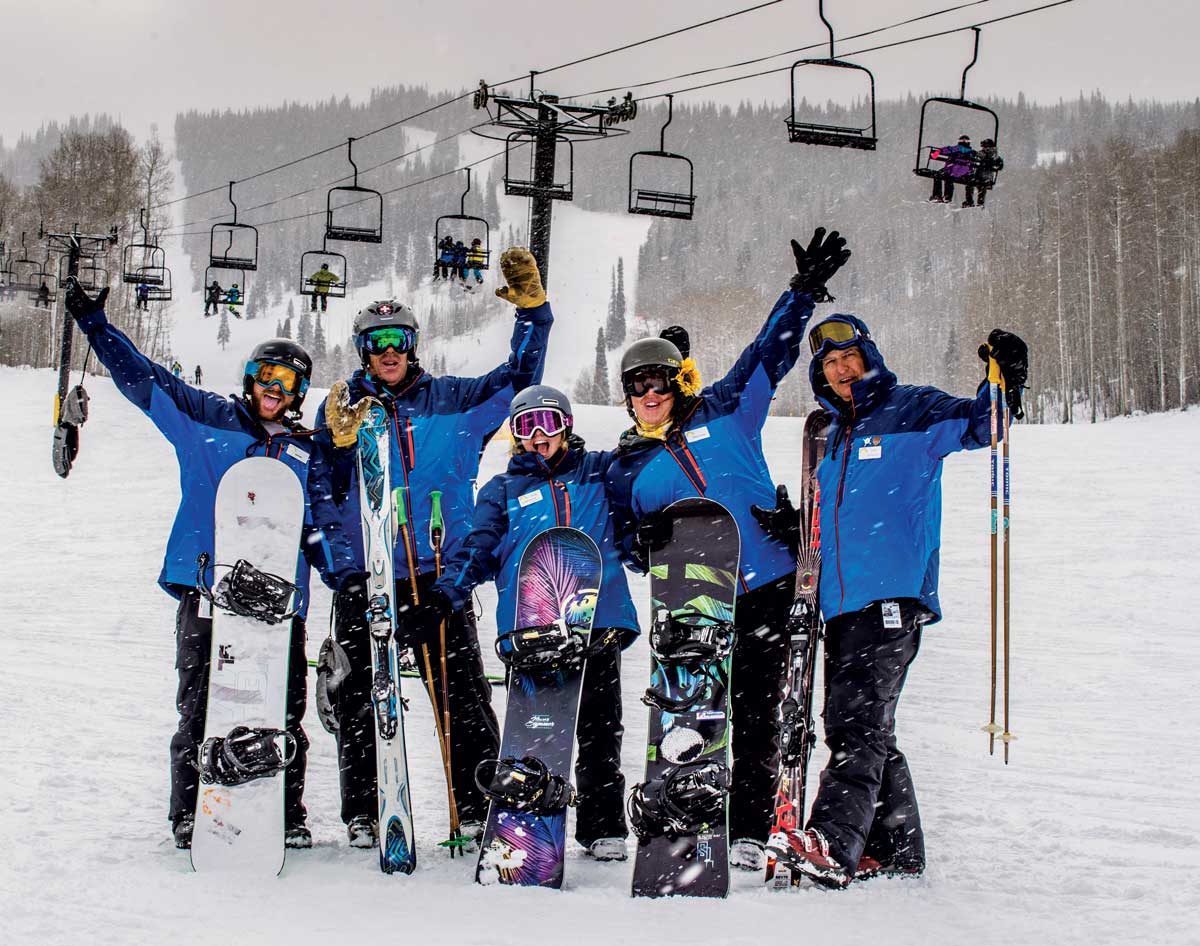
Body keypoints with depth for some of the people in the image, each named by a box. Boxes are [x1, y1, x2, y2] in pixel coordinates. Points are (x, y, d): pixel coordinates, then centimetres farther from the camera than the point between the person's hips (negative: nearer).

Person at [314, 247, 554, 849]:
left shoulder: (449, 401, 9)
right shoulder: (342, 407, 9)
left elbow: (518, 379, 11)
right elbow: (319, 491, 5)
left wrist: (532, 311, 0)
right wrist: (339, 443, -13)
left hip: (438, 577, 0)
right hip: (364, 579, 0)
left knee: (465, 697, -3)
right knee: (359, 702, 2)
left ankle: (478, 807, 5)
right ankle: (361, 812, 13)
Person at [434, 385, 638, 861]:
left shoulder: (600, 471, 16)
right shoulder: (502, 490, 18)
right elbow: (479, 551, 12)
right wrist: (446, 593, -3)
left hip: (598, 620, 0)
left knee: (599, 731, 2)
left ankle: (604, 827, 11)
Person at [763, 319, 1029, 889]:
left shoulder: (911, 412, 5)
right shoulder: (834, 435, 25)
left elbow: (976, 425, -6)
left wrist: (1002, 385, -23)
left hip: (894, 592, -8)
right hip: (841, 601, 8)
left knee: (859, 718, -20)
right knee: (855, 726, 8)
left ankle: (833, 842, -30)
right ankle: (895, 850, 16)